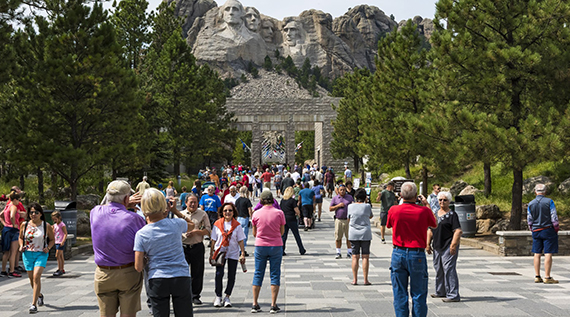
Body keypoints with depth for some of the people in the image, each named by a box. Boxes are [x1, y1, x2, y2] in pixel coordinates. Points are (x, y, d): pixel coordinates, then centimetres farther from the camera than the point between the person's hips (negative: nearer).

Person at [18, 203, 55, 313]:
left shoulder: (47, 226, -1)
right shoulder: (24, 225, 2)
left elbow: (52, 239, 10)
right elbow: (21, 237, 18)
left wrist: (48, 248, -8)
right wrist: (21, 246, -1)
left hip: (41, 254, -3)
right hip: (27, 254, 3)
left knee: (36, 277, -19)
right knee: (31, 279, 11)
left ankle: (34, 304, -18)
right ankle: (39, 295, 43)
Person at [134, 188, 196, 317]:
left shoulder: (141, 234, -5)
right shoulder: (176, 224, -4)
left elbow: (138, 267, -5)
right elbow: (191, 225, 22)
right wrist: (175, 211, 18)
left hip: (157, 282, 0)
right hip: (181, 278, 1)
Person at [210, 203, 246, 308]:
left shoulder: (237, 225, 0)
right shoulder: (217, 224, 2)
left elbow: (240, 241, 2)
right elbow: (214, 240, 6)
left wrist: (243, 254, -2)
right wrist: (211, 254, 6)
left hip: (233, 253, 0)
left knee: (231, 276, 1)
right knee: (219, 274, -10)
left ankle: (227, 297, 14)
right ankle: (218, 297, 2)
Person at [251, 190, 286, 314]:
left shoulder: (256, 214, -4)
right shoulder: (279, 213, -7)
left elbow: (254, 233, 5)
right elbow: (282, 232, 2)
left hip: (260, 246, 1)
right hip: (276, 246, -1)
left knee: (258, 274, 10)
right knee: (275, 275, 6)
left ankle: (255, 304, 10)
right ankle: (273, 305, 4)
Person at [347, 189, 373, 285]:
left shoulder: (350, 206, -2)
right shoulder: (367, 206, -5)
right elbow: (371, 216, 12)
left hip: (353, 234, 1)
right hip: (365, 234, -1)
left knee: (355, 257, 5)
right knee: (365, 257, 3)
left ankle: (354, 280, 6)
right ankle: (365, 280, 4)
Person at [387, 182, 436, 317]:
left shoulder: (394, 210, -6)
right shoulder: (424, 211, -9)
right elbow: (434, 225, 11)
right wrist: (426, 205, 18)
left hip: (398, 254, 1)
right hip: (417, 256, -1)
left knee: (399, 294, 9)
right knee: (418, 294, 8)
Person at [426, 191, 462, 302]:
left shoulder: (452, 215, -6)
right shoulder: (435, 214, 15)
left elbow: (458, 231, -14)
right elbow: (430, 230, 21)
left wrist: (453, 245, -21)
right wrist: (428, 244, 14)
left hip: (448, 247, -8)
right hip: (437, 247, 8)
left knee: (449, 269, -11)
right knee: (438, 269, 14)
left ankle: (453, 295, -8)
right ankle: (441, 292, 28)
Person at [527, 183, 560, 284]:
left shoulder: (531, 204, 5)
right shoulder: (549, 201, -7)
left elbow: (529, 220, 8)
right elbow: (554, 217, -9)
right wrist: (557, 229, 3)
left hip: (536, 231, 4)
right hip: (548, 230, -4)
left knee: (537, 254, 7)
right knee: (548, 254, -5)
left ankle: (537, 277, 9)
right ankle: (547, 277, -7)